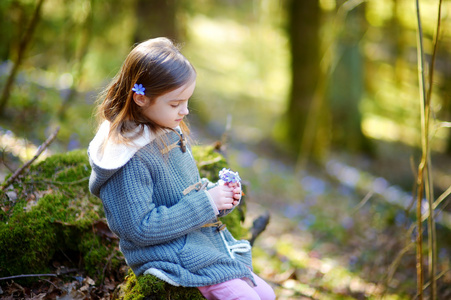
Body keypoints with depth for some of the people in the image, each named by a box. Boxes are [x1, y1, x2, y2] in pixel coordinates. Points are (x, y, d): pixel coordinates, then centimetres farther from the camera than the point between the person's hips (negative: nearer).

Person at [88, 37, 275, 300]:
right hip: (169, 253, -9)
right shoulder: (131, 158, -22)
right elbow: (139, 229, -23)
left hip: (205, 238, 9)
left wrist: (217, 193, -2)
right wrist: (204, 204, -22)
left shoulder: (170, 133, 6)